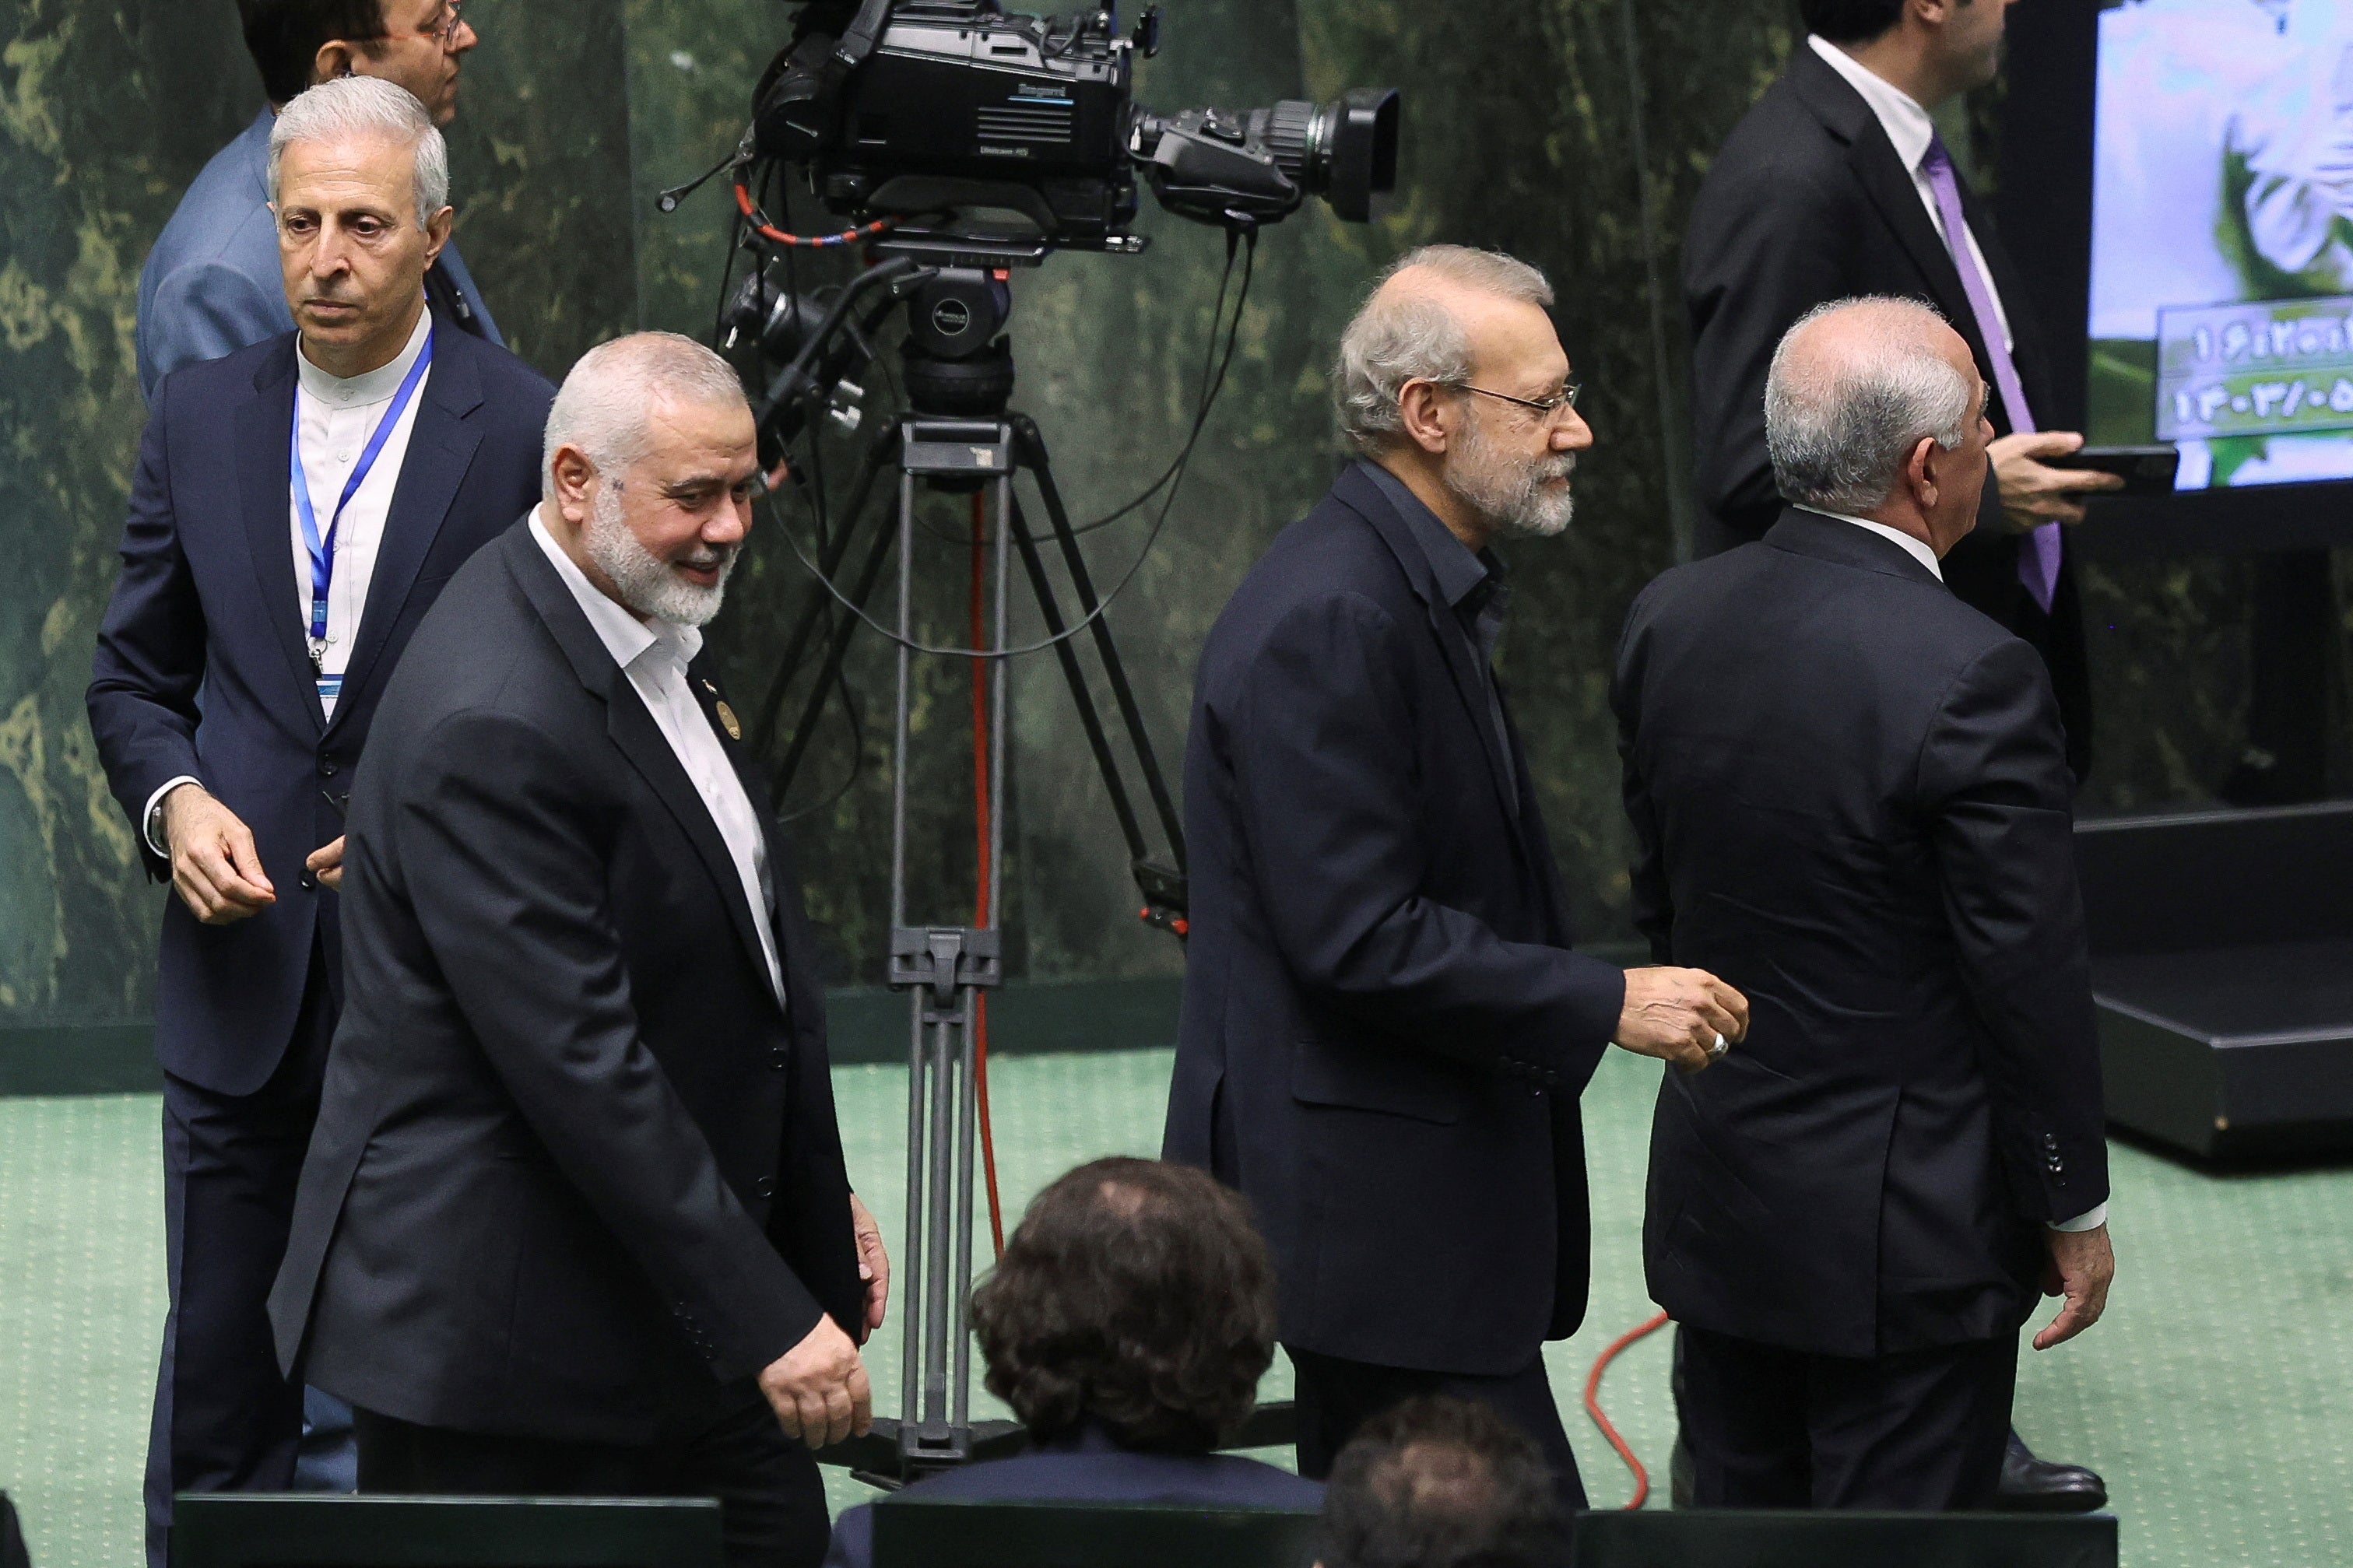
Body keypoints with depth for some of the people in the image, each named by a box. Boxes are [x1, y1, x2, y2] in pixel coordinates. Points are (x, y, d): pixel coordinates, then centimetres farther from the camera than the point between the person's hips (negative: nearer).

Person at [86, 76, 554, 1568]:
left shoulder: (528, 428, -4)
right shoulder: (200, 419, 7)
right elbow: (133, 674, 14)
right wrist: (172, 799, -6)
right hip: (245, 969, 3)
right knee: (218, 1387, 6)